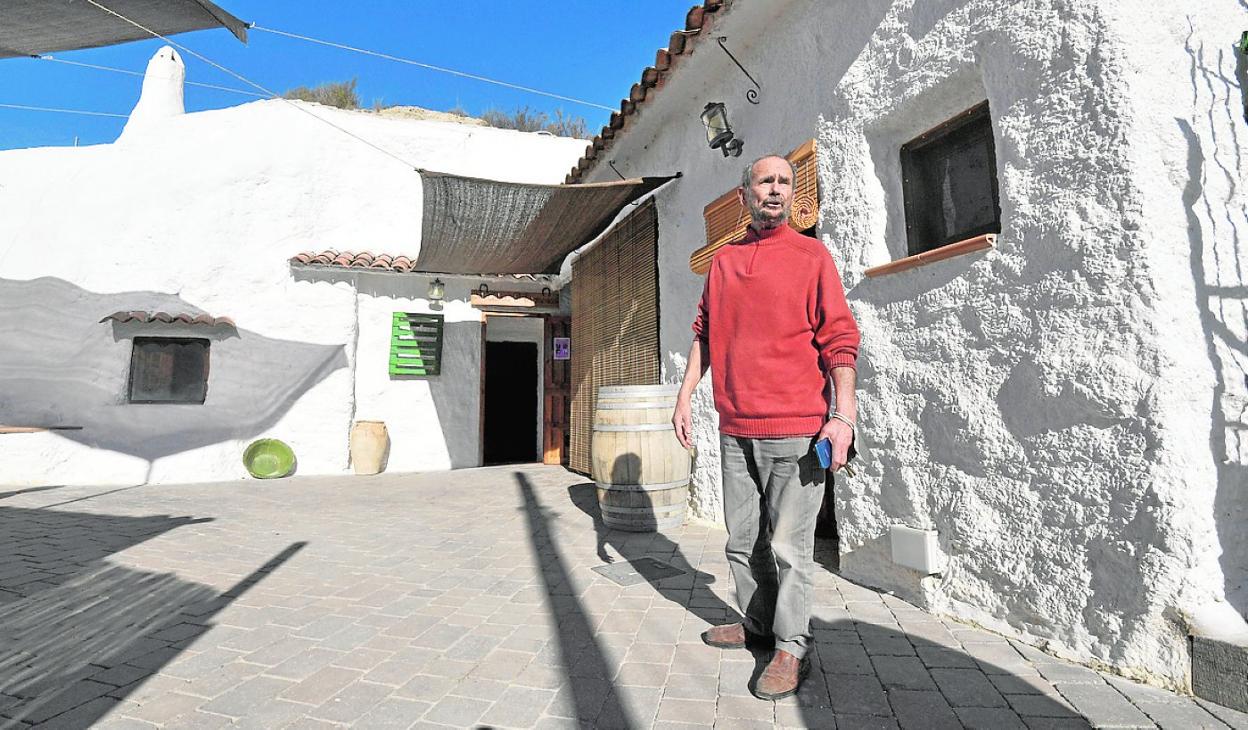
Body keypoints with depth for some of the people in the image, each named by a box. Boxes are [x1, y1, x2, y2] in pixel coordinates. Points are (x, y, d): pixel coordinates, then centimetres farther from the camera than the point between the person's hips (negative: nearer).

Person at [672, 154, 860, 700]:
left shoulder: (811, 255, 1)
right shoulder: (722, 261, 14)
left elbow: (839, 338, -5)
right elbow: (704, 333, 16)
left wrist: (844, 414, -13)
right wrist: (685, 395, 10)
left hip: (795, 429, -5)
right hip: (735, 429, 5)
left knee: (788, 545, 1)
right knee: (742, 539, 15)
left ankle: (792, 648, 18)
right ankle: (755, 622, 34)